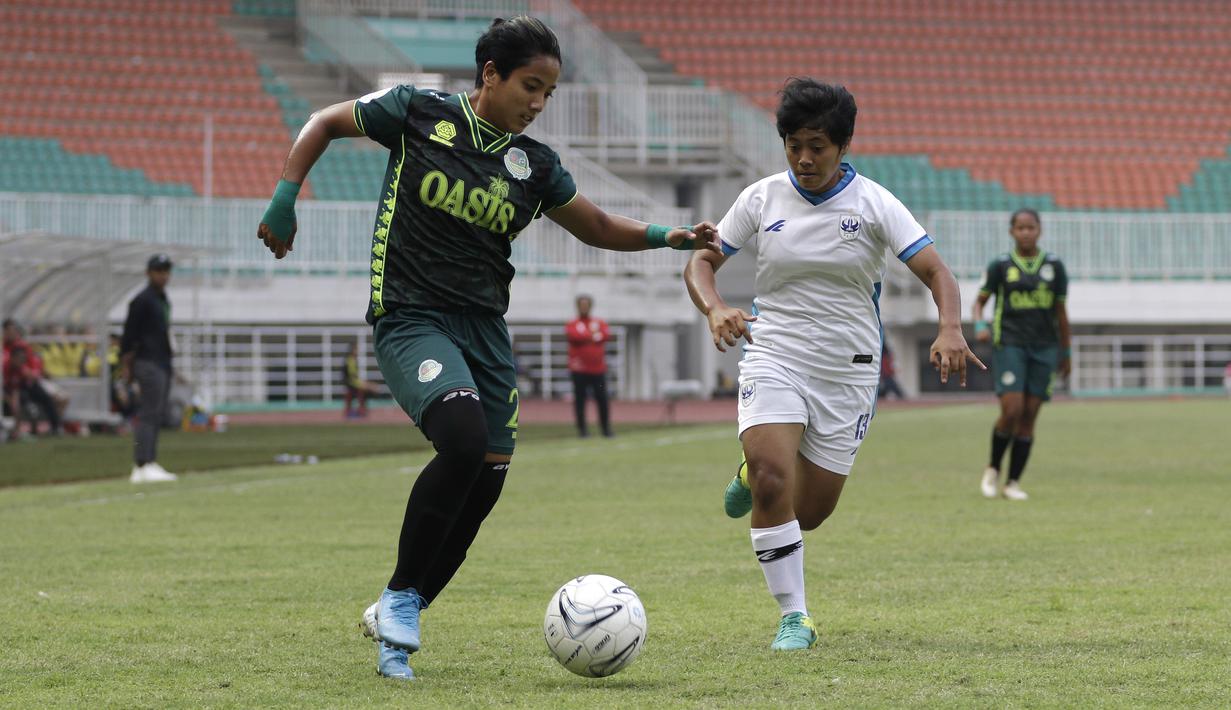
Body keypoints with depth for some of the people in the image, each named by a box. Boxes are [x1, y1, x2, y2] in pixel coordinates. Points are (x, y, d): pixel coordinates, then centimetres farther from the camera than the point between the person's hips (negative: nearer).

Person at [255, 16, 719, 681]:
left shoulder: (533, 164, 6)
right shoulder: (417, 114, -4)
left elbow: (597, 226, 18)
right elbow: (325, 123, 9)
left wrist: (671, 236, 3)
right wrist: (285, 197, -2)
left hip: (484, 325, 6)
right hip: (410, 319, -6)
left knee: (486, 478, 1)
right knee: (465, 439, -29)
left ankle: (395, 618, 21)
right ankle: (401, 596, -12)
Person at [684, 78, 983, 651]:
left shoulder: (873, 204, -6)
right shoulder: (761, 199, -1)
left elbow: (936, 272, -11)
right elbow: (702, 262, 5)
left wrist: (950, 331, -32)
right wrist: (714, 308, -18)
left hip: (849, 371, 0)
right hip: (774, 356, 0)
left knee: (809, 513, 5)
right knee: (772, 485, -23)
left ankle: (757, 473, 40)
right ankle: (793, 617, -9)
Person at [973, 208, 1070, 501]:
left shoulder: (1054, 266, 8)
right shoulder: (1001, 266, 2)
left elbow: (1061, 312, 13)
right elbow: (979, 301, 7)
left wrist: (1065, 353, 15)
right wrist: (980, 326, -14)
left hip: (1044, 348, 2)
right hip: (1009, 345, -2)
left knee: (1029, 416, 0)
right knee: (1011, 412, -14)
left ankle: (1013, 482, 7)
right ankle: (993, 469, 10)